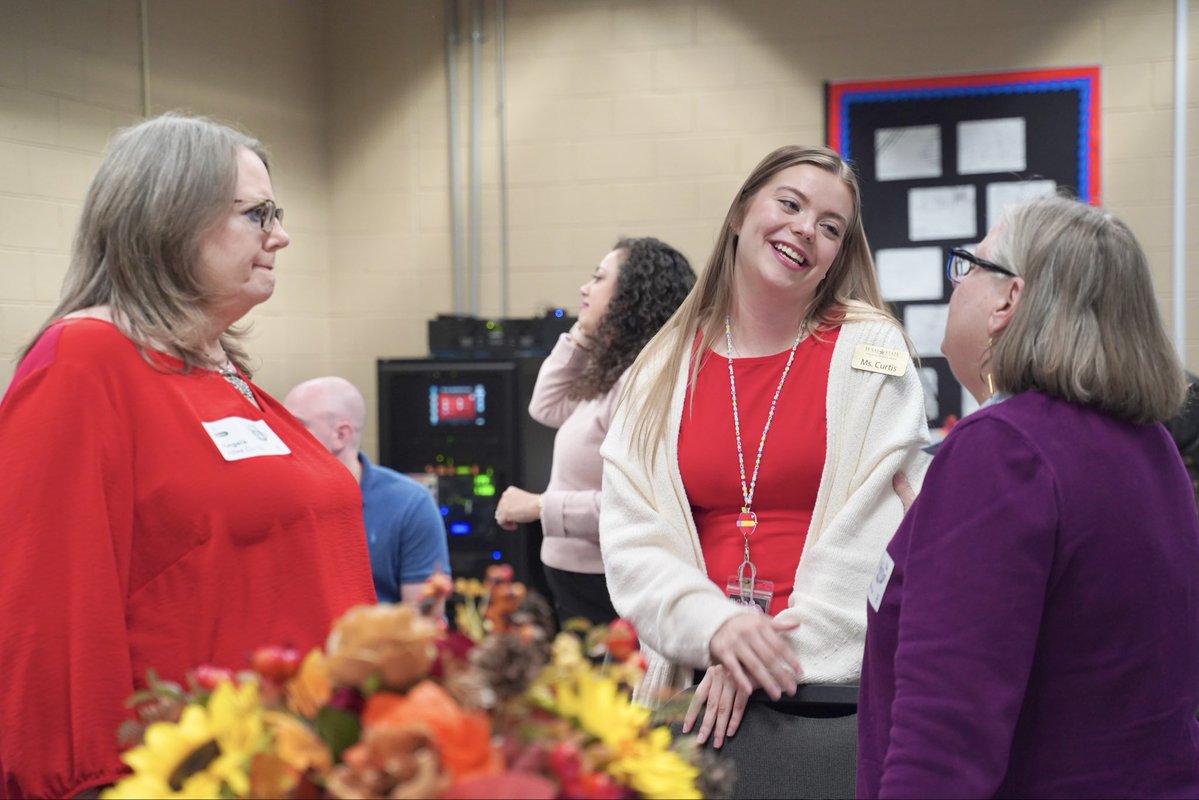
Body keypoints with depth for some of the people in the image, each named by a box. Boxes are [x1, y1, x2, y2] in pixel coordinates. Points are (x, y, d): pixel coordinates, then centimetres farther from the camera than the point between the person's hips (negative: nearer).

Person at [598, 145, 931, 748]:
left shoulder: (870, 353, 0)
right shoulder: (665, 369, 7)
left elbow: (876, 529, -8)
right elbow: (631, 537, 0)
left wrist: (779, 653, -16)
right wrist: (717, 625, -18)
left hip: (840, 680, -2)